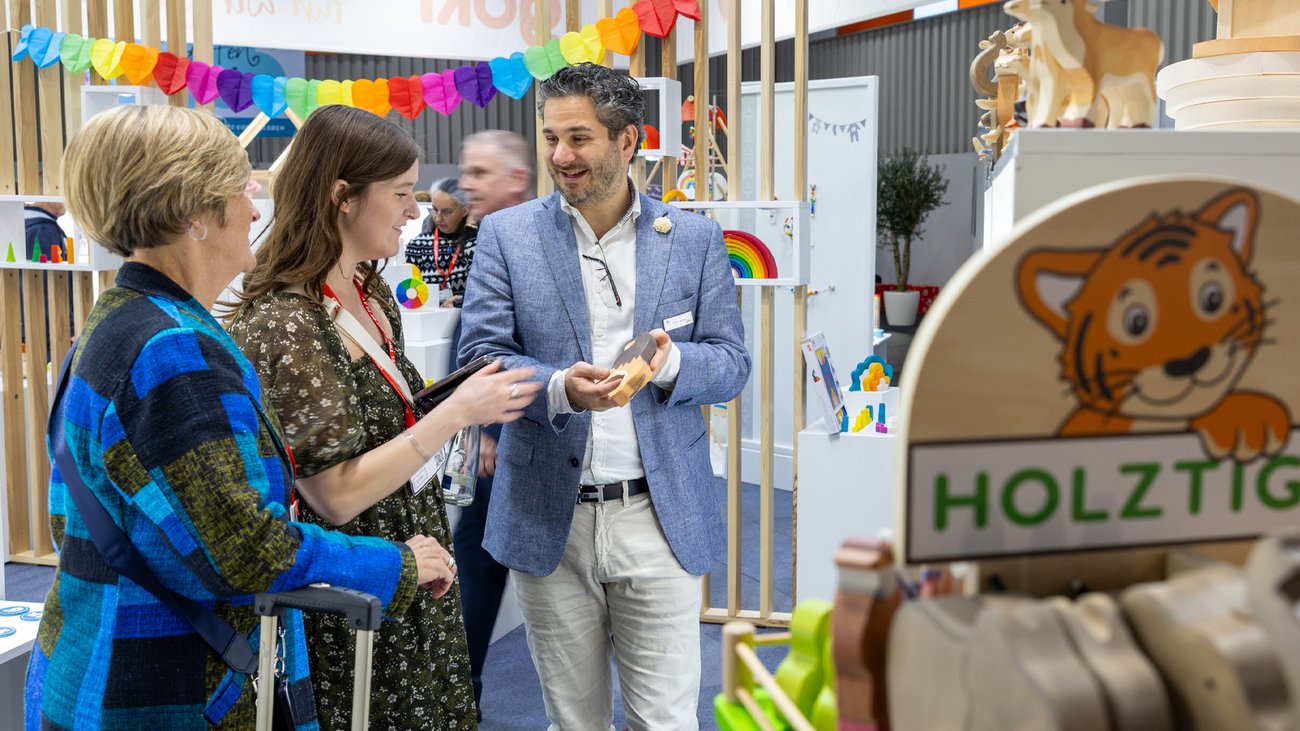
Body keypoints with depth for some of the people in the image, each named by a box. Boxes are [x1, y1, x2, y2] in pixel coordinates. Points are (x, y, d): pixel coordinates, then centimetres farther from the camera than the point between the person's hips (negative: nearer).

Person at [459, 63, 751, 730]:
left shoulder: (694, 237, 4)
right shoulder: (506, 235, 2)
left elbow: (731, 364, 3)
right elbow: (480, 356, -3)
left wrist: (670, 363, -20)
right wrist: (560, 387, -23)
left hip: (660, 518, 0)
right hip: (550, 520, 1)